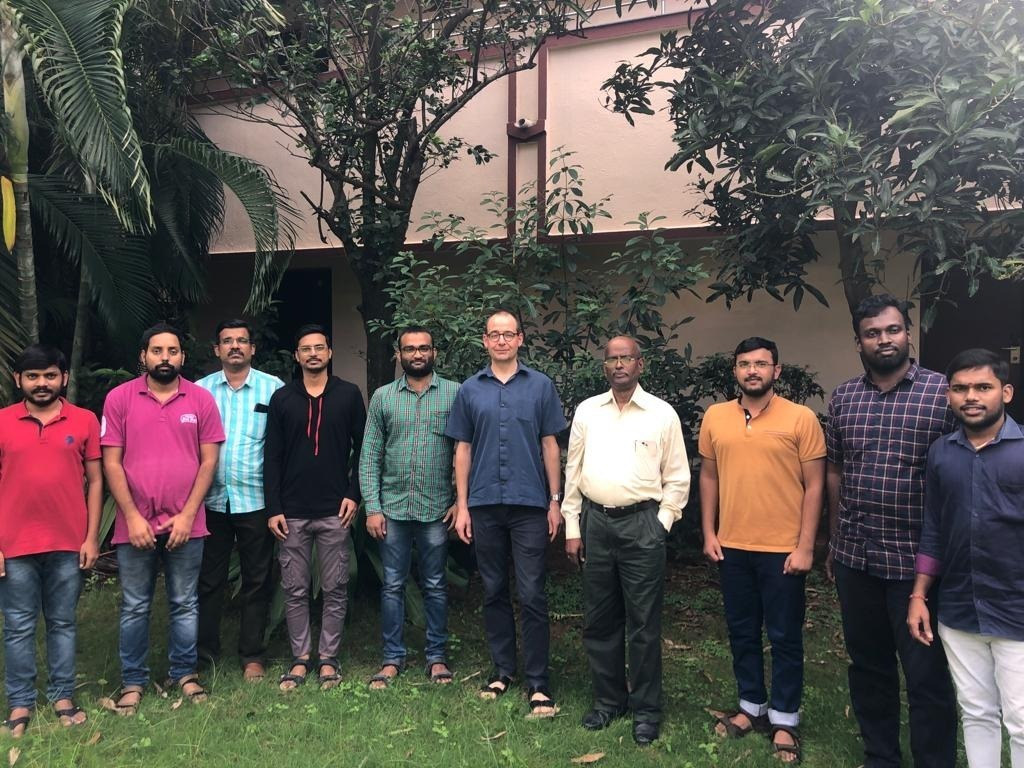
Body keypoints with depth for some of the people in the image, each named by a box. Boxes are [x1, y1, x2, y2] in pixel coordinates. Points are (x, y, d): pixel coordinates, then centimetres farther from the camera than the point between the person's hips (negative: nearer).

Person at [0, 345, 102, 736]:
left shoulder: (84, 420, 0)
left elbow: (94, 481, 3)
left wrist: (91, 537, -1)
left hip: (69, 544, 0)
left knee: (62, 624, 11)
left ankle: (63, 696, 22)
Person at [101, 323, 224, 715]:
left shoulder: (201, 399, 0)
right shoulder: (119, 398, -1)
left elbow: (209, 460, -1)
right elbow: (111, 462, -2)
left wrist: (187, 515, -7)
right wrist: (132, 517, -8)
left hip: (185, 524, 0)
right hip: (135, 524, 0)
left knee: (184, 605, 11)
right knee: (134, 607, 11)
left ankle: (184, 673, 26)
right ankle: (133, 681, 25)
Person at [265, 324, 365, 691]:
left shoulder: (348, 394, 3)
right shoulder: (282, 398, 6)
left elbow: (362, 448, 5)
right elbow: (272, 457, 4)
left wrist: (353, 494, -4)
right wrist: (273, 508, -1)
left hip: (334, 511, -1)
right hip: (292, 513, 1)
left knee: (335, 590, 5)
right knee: (295, 591, 8)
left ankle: (328, 658, 18)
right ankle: (300, 658, 21)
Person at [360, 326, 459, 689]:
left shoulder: (454, 394, -1)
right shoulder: (382, 397, 5)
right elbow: (369, 455, 3)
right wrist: (372, 507, -3)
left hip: (437, 509, -1)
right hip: (392, 508, 2)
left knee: (435, 587, 10)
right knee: (393, 586, 10)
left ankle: (437, 657, 24)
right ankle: (393, 658, 23)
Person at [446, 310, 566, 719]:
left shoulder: (540, 385, 3)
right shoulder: (470, 390, 7)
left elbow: (550, 445, 4)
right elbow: (463, 449, 9)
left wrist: (555, 501, 0)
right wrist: (461, 506, 4)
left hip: (529, 505, -2)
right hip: (484, 505, 2)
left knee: (532, 595, -1)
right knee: (493, 592, 12)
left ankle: (538, 683, 8)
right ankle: (502, 669, 26)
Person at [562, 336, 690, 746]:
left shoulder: (663, 414, -1)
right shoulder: (586, 411, 6)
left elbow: (677, 478, 2)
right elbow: (573, 472, 8)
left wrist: (660, 524, -4)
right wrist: (572, 528, 5)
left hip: (642, 522, -3)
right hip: (595, 521, 3)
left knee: (643, 622, 5)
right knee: (599, 619, 12)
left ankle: (646, 709, 21)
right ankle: (608, 699, 29)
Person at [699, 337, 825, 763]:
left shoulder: (801, 418, -7)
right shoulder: (715, 417, 3)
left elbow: (814, 486, -6)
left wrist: (805, 546, -9)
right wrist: (709, 533, 5)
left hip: (783, 549, -3)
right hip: (732, 547, 4)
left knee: (784, 637, 9)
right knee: (741, 632, 16)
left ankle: (784, 719, 24)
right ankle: (751, 706, 33)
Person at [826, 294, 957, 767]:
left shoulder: (942, 392, -6)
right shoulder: (842, 398, 6)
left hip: (916, 560, -4)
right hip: (854, 556, 4)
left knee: (926, 674, 5)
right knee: (867, 665, 17)